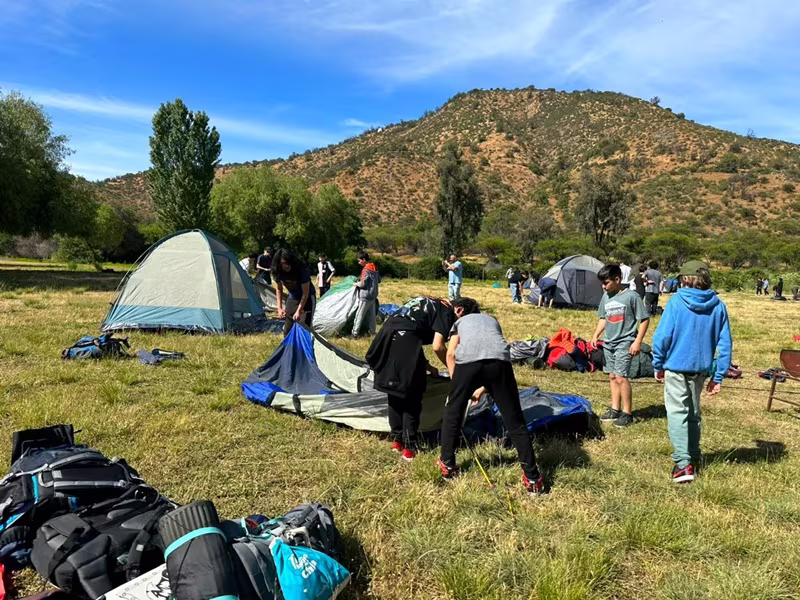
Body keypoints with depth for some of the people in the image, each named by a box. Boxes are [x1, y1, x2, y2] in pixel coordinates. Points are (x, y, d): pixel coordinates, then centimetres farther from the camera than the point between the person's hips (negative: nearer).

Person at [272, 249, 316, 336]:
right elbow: (279, 289, -1)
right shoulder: (278, 272, -17)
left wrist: (299, 311, -26)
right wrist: (279, 308, -9)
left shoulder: (301, 271, -31)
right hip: (292, 299, 5)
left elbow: (305, 293, -24)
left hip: (307, 298, -5)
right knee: (287, 329, 4)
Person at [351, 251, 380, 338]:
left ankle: (355, 333, -4)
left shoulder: (366, 270, -17)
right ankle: (372, 331, 24)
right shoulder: (374, 269, 9)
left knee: (359, 314, -5)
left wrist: (356, 284, -3)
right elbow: (379, 280, 20)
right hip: (373, 295, 9)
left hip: (365, 296, -9)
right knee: (371, 314, 16)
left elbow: (363, 283, -20)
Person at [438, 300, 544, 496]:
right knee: (514, 420, 9)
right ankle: (532, 478, 10)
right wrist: (483, 388, 45)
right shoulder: (492, 320, 41)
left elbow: (451, 354, 20)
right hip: (499, 359, 2)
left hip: (468, 360, -1)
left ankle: (447, 465, 30)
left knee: (453, 412, 20)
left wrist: (456, 384, 27)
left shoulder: (460, 321, 34)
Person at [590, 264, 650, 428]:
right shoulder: (606, 297, 7)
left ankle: (627, 413, 0)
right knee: (612, 376, 12)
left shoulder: (631, 296, -11)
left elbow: (644, 319, -8)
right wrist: (595, 335, 8)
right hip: (608, 343, 7)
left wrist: (638, 341, -13)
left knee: (621, 377, -11)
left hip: (625, 343, -7)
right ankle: (615, 410, 22)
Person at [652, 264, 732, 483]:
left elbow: (662, 336, -13)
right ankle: (693, 459, 28)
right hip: (701, 368, 5)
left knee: (677, 412, -1)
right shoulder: (718, 305, 0)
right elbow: (725, 343, 0)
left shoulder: (677, 302, -12)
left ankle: (683, 463, -10)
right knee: (693, 413, 18)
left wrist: (658, 365, 0)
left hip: (677, 366, -5)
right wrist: (718, 376, 6)